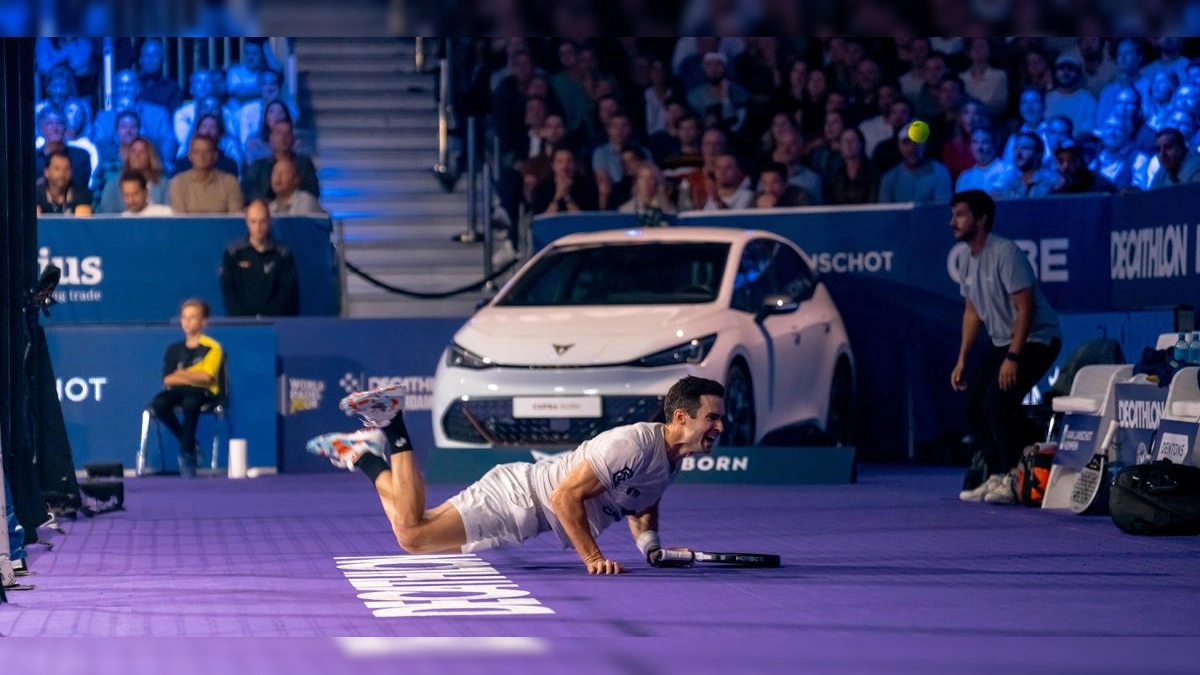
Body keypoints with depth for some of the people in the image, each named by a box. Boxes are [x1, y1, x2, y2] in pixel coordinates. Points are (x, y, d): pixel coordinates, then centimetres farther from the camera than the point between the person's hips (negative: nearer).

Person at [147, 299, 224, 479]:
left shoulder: (212, 347, 2)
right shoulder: (174, 349, 15)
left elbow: (206, 376, -10)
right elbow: (167, 380, 4)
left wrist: (181, 374, 0)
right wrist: (194, 377, -8)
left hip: (203, 392, -4)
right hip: (179, 390, 4)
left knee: (190, 404, -40)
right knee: (158, 404, -30)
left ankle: (187, 454, -28)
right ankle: (188, 443, -10)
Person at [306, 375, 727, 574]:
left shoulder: (673, 458, 5)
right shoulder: (632, 445, -26)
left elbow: (642, 505, 23)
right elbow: (566, 497, -27)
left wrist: (651, 547, 3)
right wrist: (593, 558, -24)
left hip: (529, 512, 9)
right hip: (516, 499, -9)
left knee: (424, 539, 13)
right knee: (411, 533, -16)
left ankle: (362, 457, 20)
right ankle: (391, 429, 0)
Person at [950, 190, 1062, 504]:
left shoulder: (1005, 253, -20)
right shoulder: (964, 258, 6)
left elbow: (1025, 308, -22)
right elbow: (972, 311, 16)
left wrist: (1012, 358, -26)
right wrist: (962, 358, 10)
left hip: (1037, 339, -9)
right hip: (1002, 342, 9)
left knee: (997, 401, -22)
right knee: (973, 403, 1)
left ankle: (1015, 479, -12)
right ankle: (996, 476, 10)